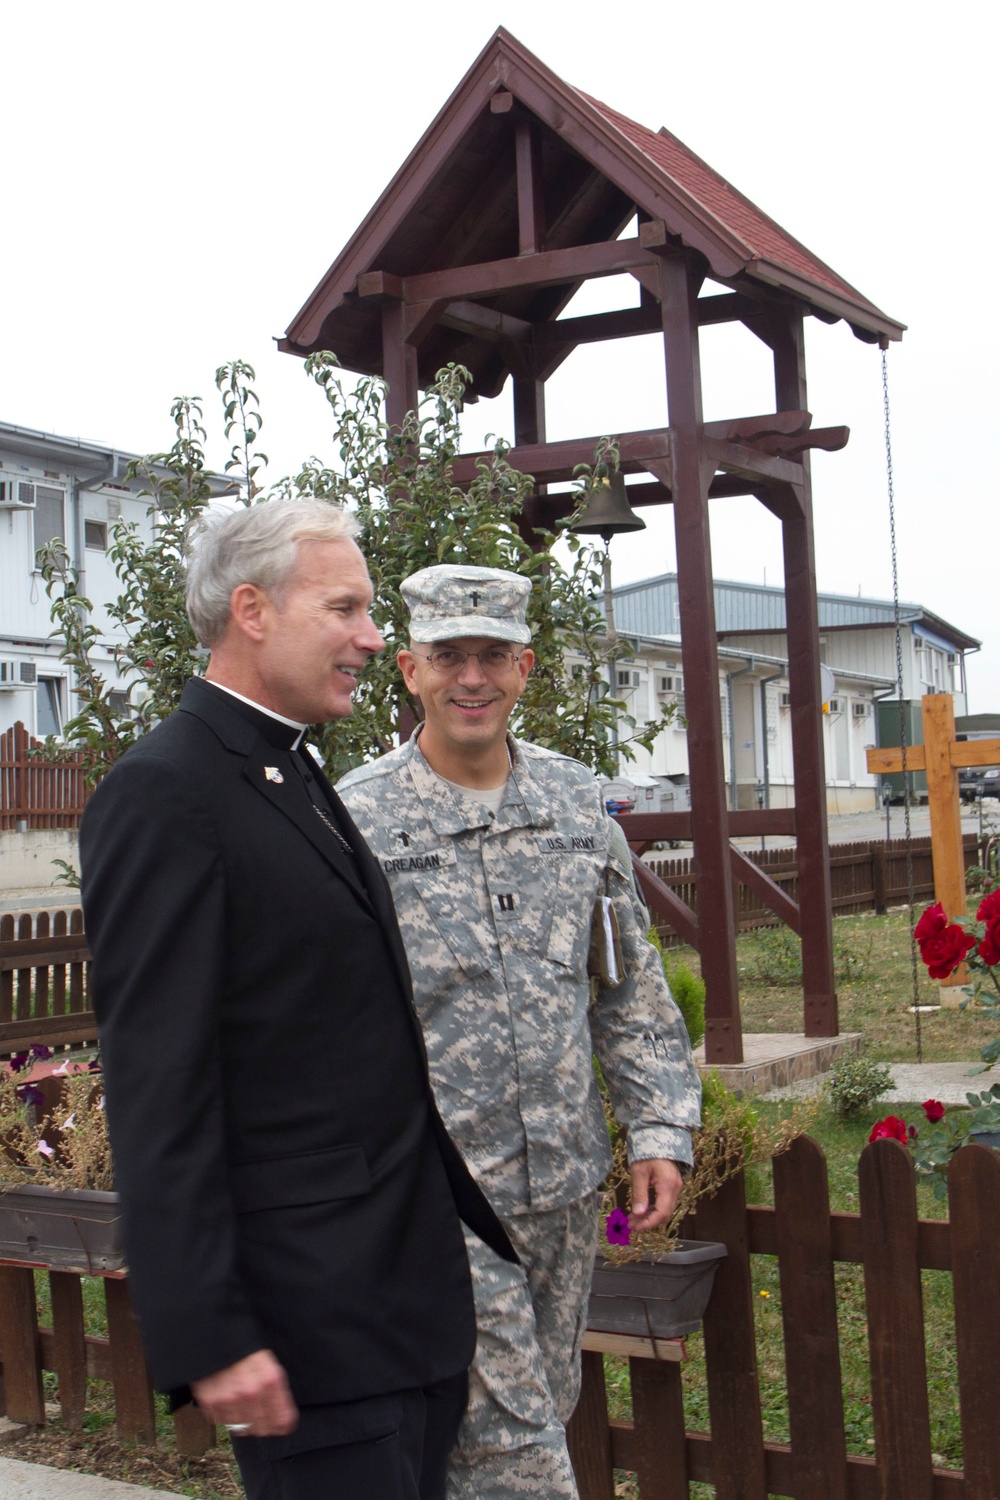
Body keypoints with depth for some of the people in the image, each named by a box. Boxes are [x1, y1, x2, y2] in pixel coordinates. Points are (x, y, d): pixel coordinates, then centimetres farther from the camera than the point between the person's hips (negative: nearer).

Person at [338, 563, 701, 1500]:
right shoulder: (355, 821, -9)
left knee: (539, 1418, 17)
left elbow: (630, 984, 12)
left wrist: (659, 1130, 6)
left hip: (564, 1184, 5)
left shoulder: (577, 802, 6)